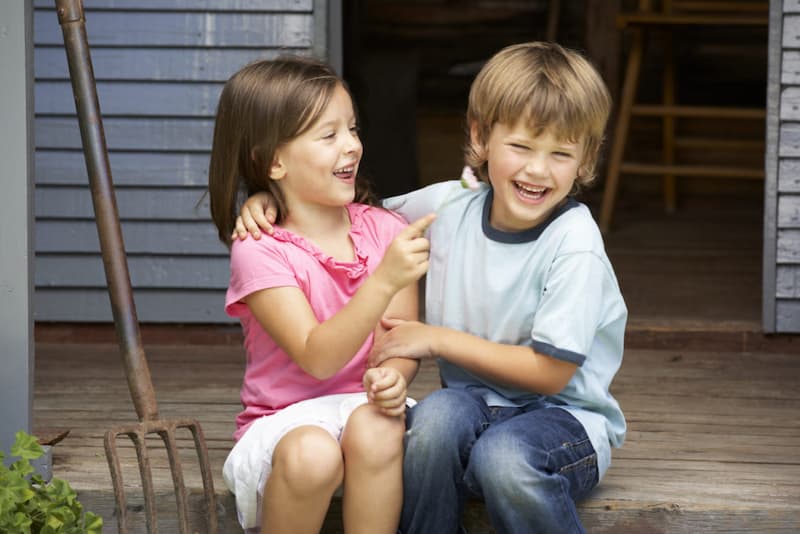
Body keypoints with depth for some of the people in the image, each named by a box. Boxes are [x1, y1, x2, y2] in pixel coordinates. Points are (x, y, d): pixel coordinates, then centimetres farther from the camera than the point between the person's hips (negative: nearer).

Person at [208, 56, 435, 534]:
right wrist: (384, 280, -35)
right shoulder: (258, 252, -11)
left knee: (376, 428, -33)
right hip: (286, 419, -2)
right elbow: (317, 357, -22)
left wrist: (393, 376, -26)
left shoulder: (385, 230, 2)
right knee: (311, 454, -36)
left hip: (364, 409, 3)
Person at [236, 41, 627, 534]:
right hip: (476, 407, 4)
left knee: (504, 456, -37)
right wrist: (271, 201, 2)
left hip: (565, 416, -4)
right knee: (438, 412, -32)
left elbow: (550, 373, -15)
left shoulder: (574, 245, -16)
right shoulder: (448, 207, 0)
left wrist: (438, 339, -13)